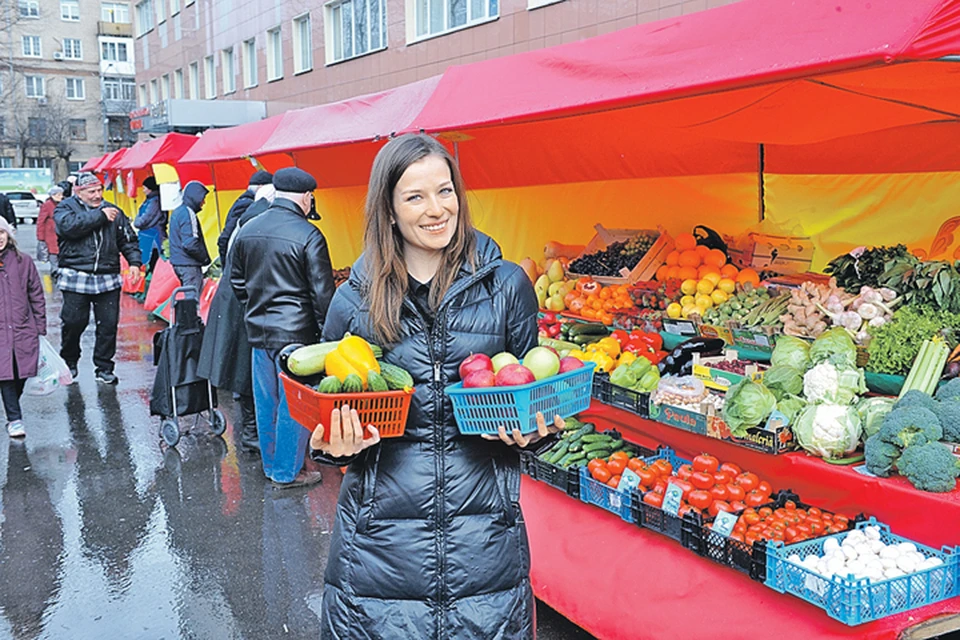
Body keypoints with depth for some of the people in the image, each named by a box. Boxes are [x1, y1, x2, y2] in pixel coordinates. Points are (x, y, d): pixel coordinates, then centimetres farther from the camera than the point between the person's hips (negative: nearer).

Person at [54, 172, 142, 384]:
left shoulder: (113, 211, 12)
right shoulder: (65, 207, 3)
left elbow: (128, 238, 15)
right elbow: (70, 226, -19)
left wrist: (134, 261, 0)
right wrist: (100, 215, -15)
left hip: (108, 278, 3)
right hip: (76, 277, -3)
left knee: (108, 324, 3)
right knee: (73, 321, 3)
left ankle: (104, 367, 15)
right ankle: (69, 361, 27)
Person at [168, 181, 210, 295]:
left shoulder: (177, 212, 16)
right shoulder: (188, 213, -14)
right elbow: (190, 244, -21)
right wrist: (206, 258, -8)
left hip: (177, 263, 10)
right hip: (189, 265, -10)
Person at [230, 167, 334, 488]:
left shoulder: (247, 230, 5)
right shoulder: (308, 236, -14)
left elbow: (236, 281, 15)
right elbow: (322, 293, -13)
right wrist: (326, 335, -4)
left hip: (258, 331, 6)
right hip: (296, 333, -6)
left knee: (266, 402, 16)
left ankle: (270, 463, 30)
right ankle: (287, 472, 14)